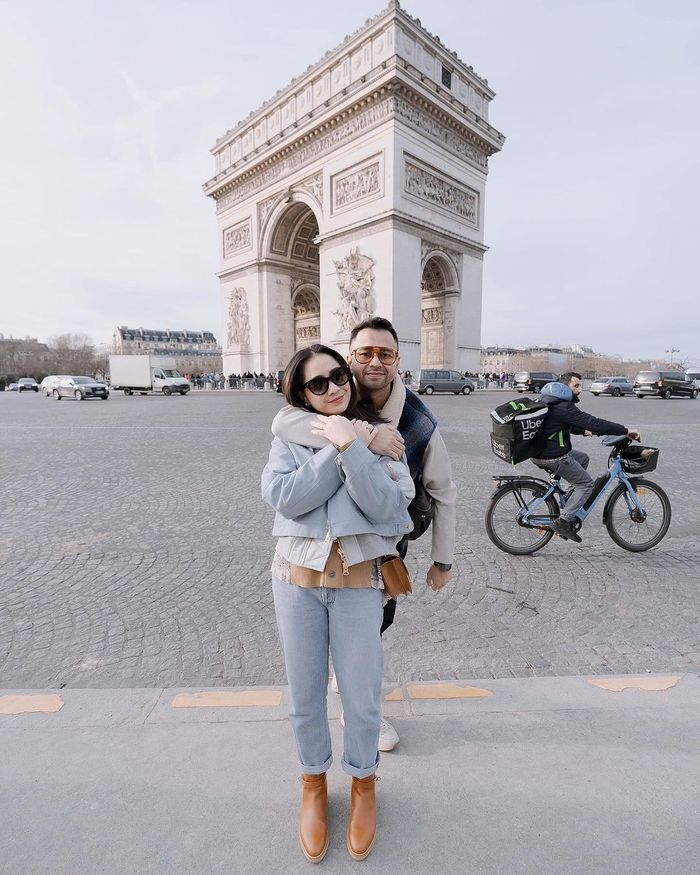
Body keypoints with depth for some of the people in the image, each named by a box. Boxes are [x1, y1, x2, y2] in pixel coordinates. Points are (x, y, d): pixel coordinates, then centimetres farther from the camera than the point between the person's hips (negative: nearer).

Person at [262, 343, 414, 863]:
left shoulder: (379, 438, -1)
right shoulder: (289, 437, 1)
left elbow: (384, 506, -15)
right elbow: (284, 497, -16)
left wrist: (349, 446, -22)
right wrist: (338, 450, -17)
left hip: (359, 581, -1)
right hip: (297, 577, 1)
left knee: (361, 694, 12)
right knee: (305, 693, 17)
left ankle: (363, 782, 43)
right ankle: (314, 783, 45)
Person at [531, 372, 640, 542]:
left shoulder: (554, 402, 14)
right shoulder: (563, 407, -20)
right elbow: (594, 423, -23)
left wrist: (584, 431, 33)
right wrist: (626, 431, -18)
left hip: (542, 451, 10)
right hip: (553, 458, -10)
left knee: (583, 458, 28)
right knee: (586, 484, 3)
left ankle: (569, 499, 28)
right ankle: (564, 521, -1)